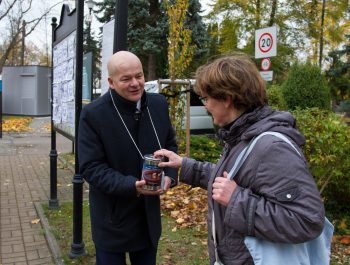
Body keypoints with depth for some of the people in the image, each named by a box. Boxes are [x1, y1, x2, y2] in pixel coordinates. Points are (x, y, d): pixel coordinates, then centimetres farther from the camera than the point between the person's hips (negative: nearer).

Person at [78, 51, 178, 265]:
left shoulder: (159, 104, -3)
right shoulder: (93, 114, -18)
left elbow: (170, 144, 9)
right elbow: (91, 167, -18)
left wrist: (170, 175, -10)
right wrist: (132, 185, -30)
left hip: (149, 214, 5)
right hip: (112, 218, -4)